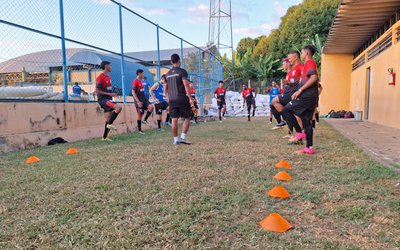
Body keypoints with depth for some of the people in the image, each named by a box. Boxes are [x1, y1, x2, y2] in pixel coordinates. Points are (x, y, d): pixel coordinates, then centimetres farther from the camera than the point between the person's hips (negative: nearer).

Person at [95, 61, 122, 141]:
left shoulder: (109, 77, 15)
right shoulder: (100, 77, -12)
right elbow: (96, 90, -16)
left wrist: (112, 94, 12)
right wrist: (109, 94, -19)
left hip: (108, 99, 9)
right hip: (102, 99, -9)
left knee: (109, 119, 8)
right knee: (118, 107, -28)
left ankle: (104, 137, 17)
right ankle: (110, 124, -16)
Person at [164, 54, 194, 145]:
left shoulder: (168, 74, 14)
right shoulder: (182, 71, -5)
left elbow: (165, 89, 19)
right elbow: (186, 85, -15)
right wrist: (190, 98, -15)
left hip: (172, 100, 5)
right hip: (182, 99, -5)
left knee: (174, 120, 6)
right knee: (187, 118, 6)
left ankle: (176, 139, 9)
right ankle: (183, 137, -3)